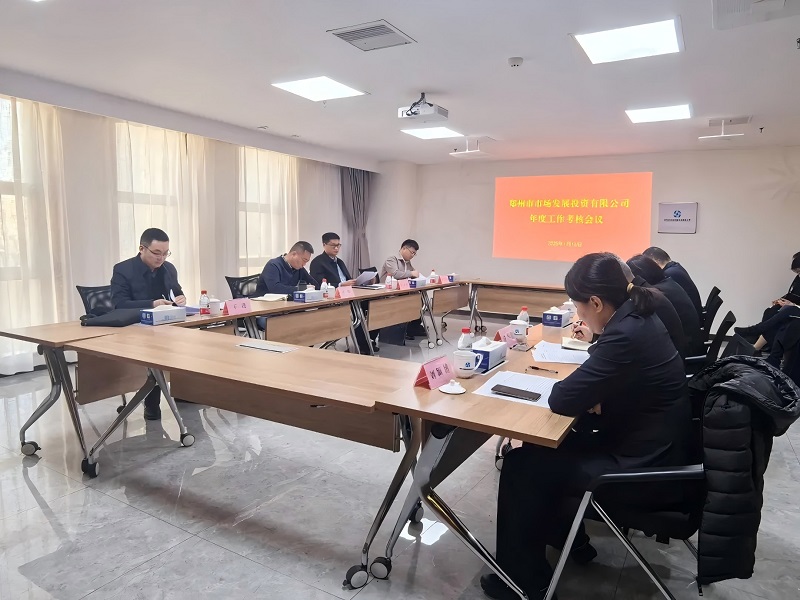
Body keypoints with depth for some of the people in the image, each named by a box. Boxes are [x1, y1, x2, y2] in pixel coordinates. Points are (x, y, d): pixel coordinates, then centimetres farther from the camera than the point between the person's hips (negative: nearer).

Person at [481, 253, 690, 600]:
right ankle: (568, 540, 34)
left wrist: (583, 395, -7)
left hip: (641, 466, -10)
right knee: (541, 446, 17)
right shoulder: (636, 317, 1)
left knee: (520, 467, -4)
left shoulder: (625, 335, -30)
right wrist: (596, 340, 17)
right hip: (648, 443, 10)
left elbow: (562, 400, -26)